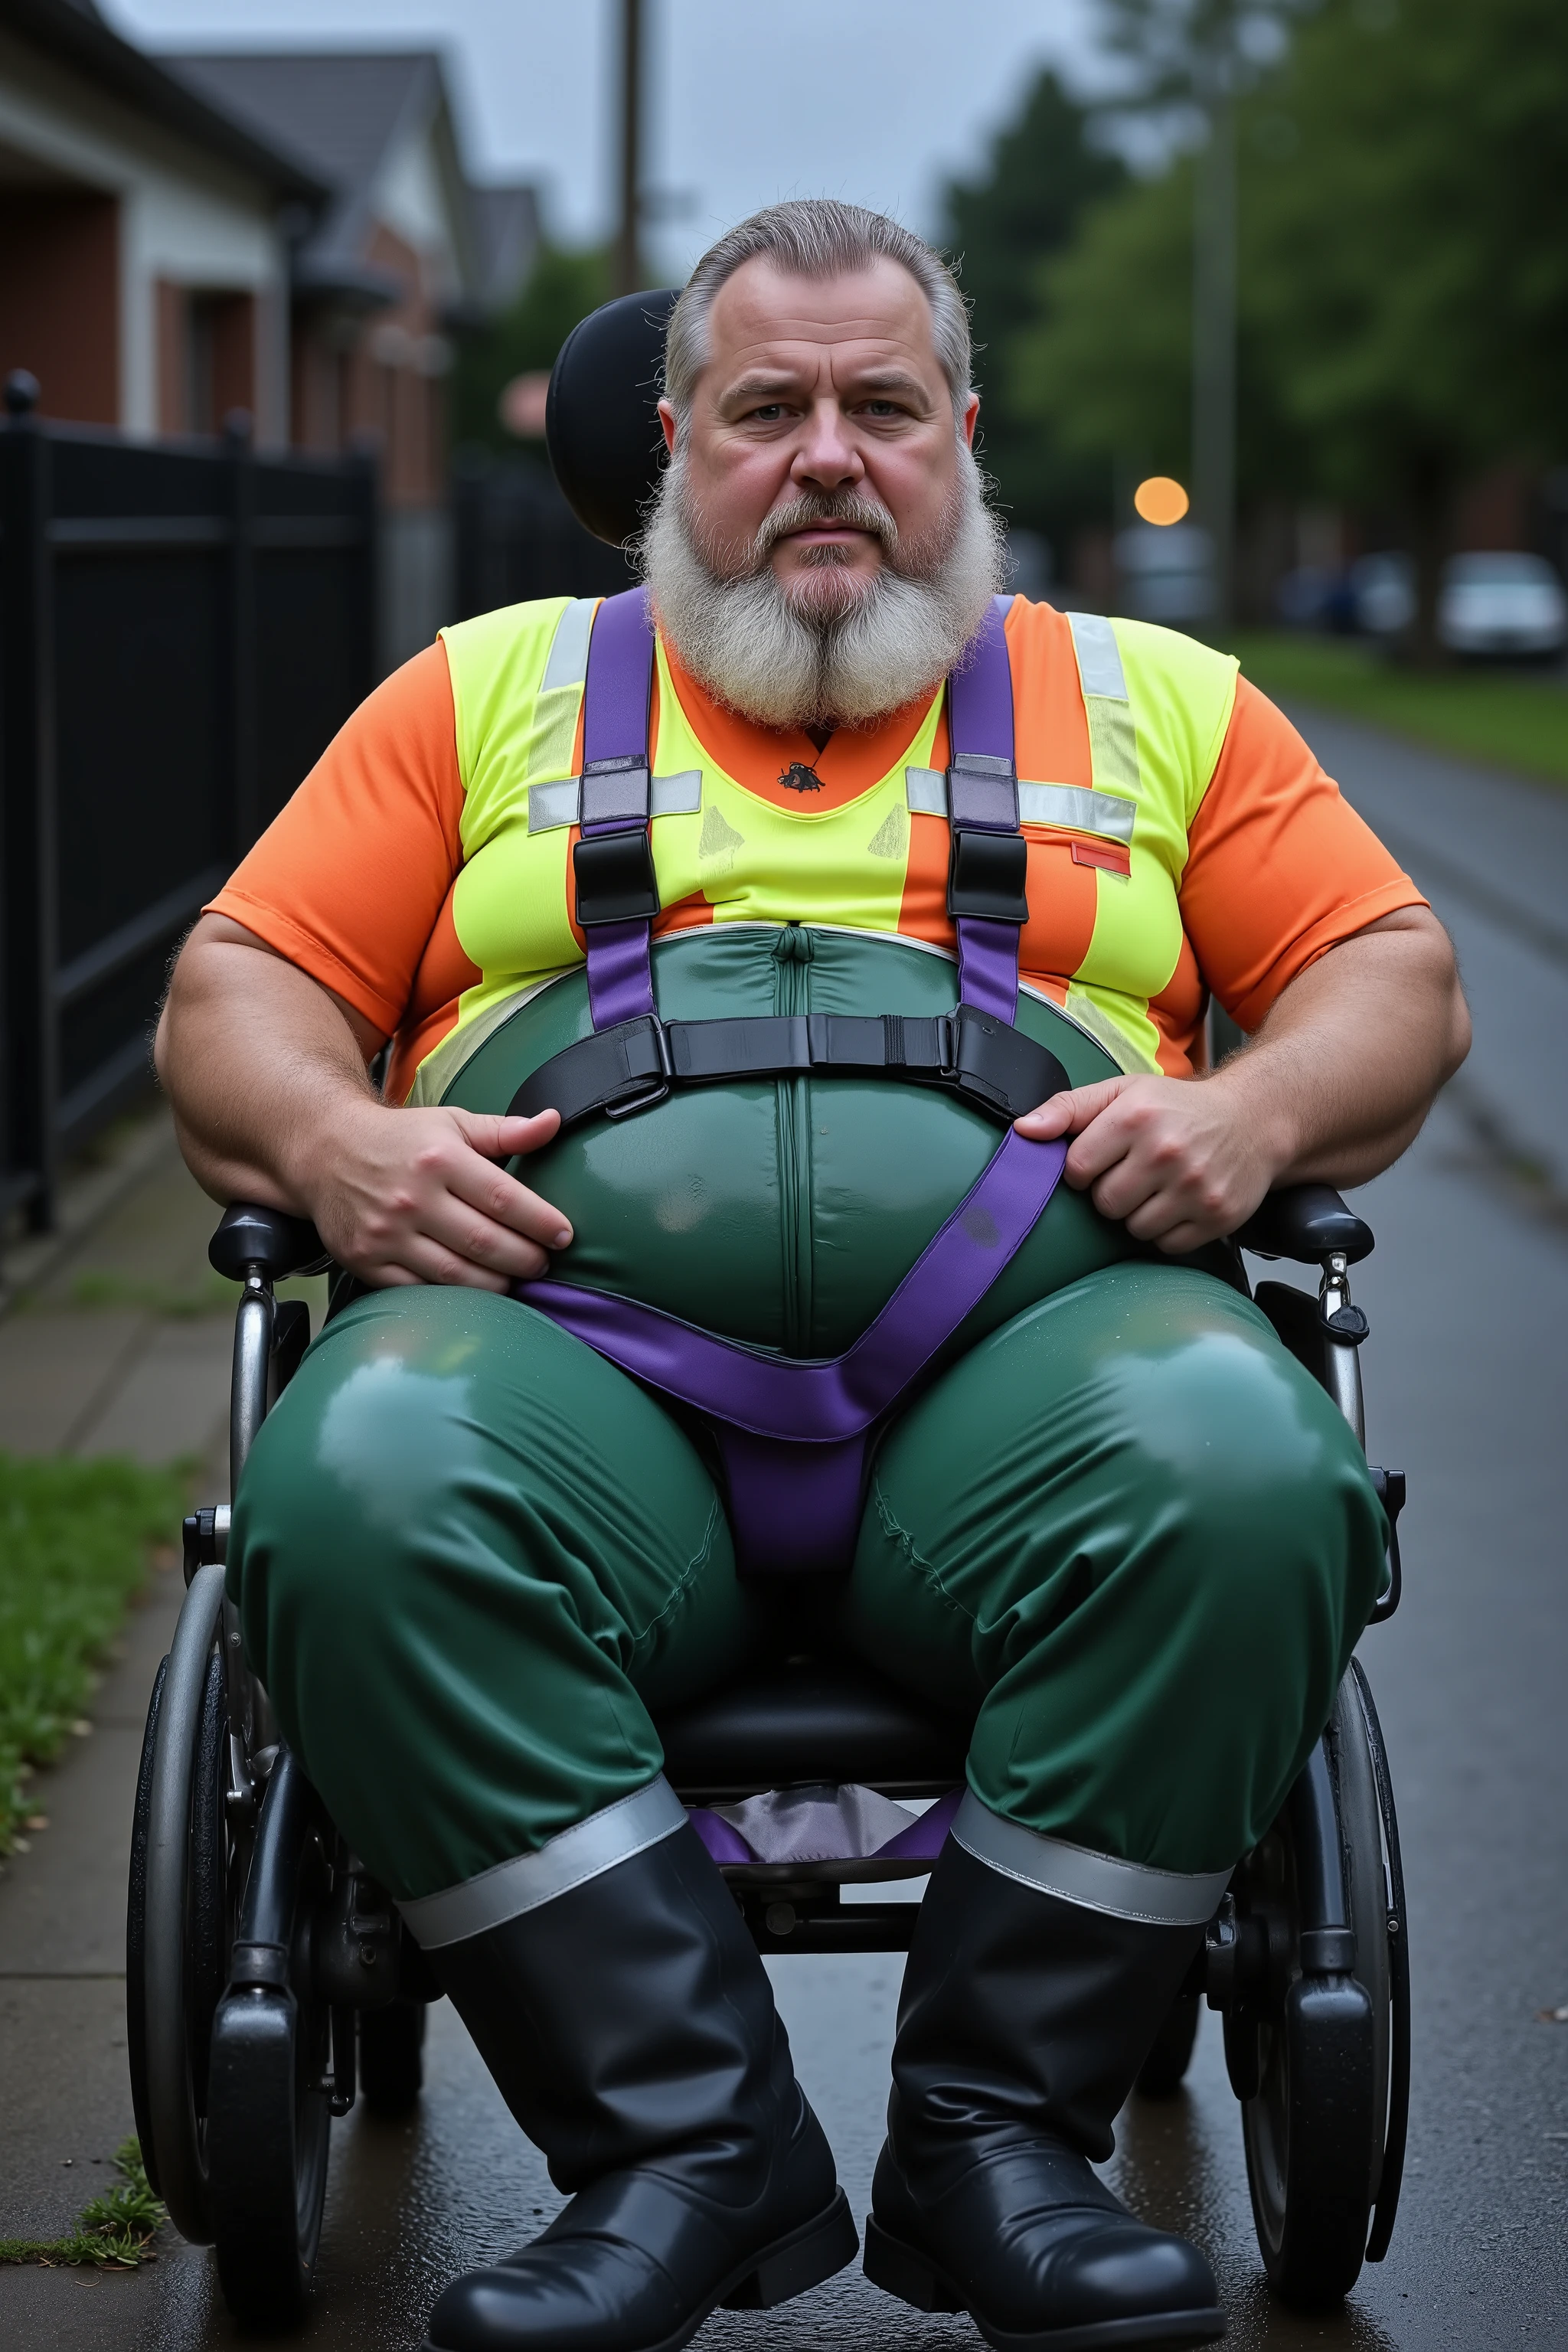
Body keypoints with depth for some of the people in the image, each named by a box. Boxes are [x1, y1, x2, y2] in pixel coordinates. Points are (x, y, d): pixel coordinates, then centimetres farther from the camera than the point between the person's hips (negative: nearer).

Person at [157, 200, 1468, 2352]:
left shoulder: (1158, 699, 25)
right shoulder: (491, 685, 25)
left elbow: (1395, 983, 20)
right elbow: (239, 992, 20)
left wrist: (1251, 1118, -3)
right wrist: (331, 1144, -4)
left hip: (1026, 1321, 0)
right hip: (577, 1324, 0)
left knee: (1239, 1471, -34)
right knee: (360, 1487, -34)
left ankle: (998, 2131, -20)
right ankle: (686, 2146, -26)